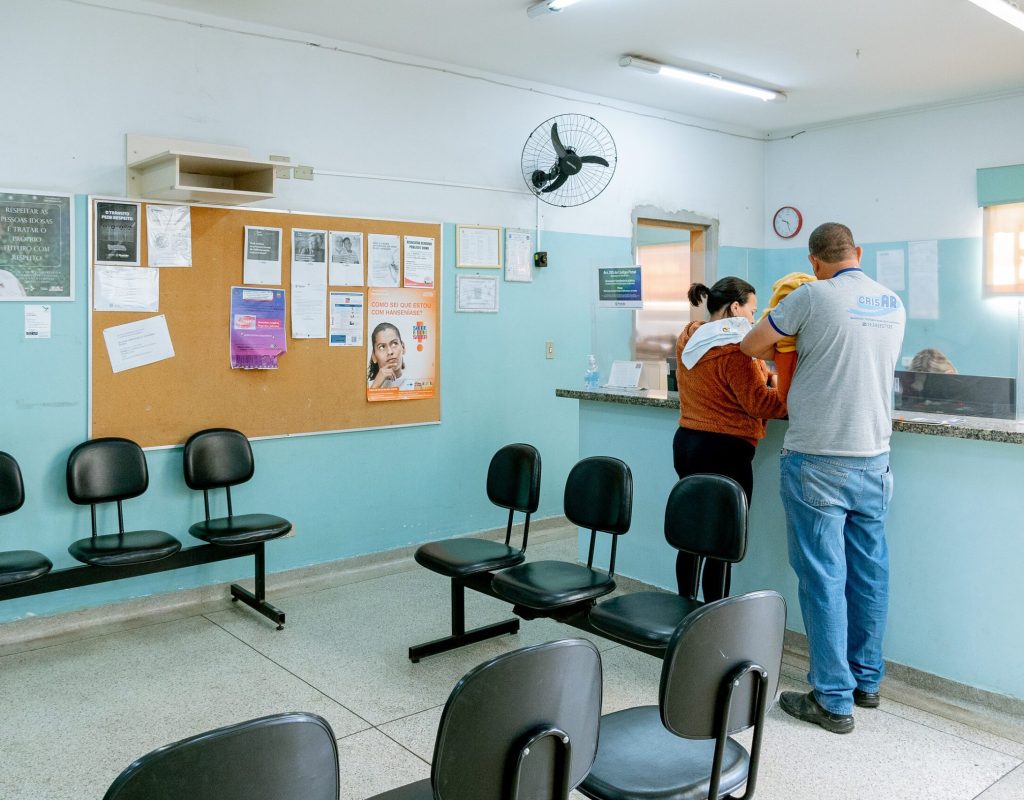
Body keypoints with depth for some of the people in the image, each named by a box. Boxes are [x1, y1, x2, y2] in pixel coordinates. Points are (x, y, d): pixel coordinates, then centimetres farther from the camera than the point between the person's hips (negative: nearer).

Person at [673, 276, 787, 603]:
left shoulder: (688, 340, 9)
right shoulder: (733, 349, -17)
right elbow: (759, 403, -18)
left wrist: (764, 377, 14)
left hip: (686, 442, 9)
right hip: (723, 451, -9)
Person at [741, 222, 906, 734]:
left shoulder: (815, 296, -9)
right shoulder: (894, 305, 9)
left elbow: (751, 345, -1)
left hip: (817, 459, -6)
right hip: (874, 458, 6)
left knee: (822, 576, 0)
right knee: (869, 571, 14)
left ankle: (833, 699, 7)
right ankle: (866, 680, 28)